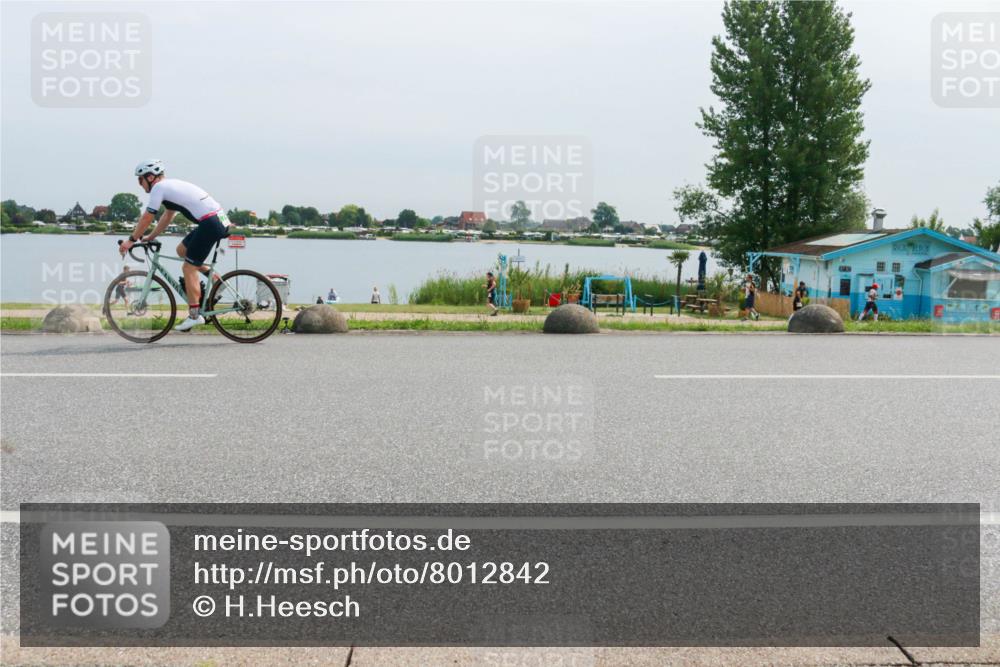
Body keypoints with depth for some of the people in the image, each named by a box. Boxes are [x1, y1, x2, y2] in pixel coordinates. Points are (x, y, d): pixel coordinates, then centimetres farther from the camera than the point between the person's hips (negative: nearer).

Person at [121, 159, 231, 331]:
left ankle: (194, 315, -1)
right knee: (182, 250, 22)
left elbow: (146, 217, -4)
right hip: (220, 220, 9)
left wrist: (131, 240, 5)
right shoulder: (171, 185, 24)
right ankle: (210, 274, 16)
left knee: (188, 268, -2)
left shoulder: (159, 187, -3)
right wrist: (150, 237, 30)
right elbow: (167, 216, 31)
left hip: (211, 224, -9)